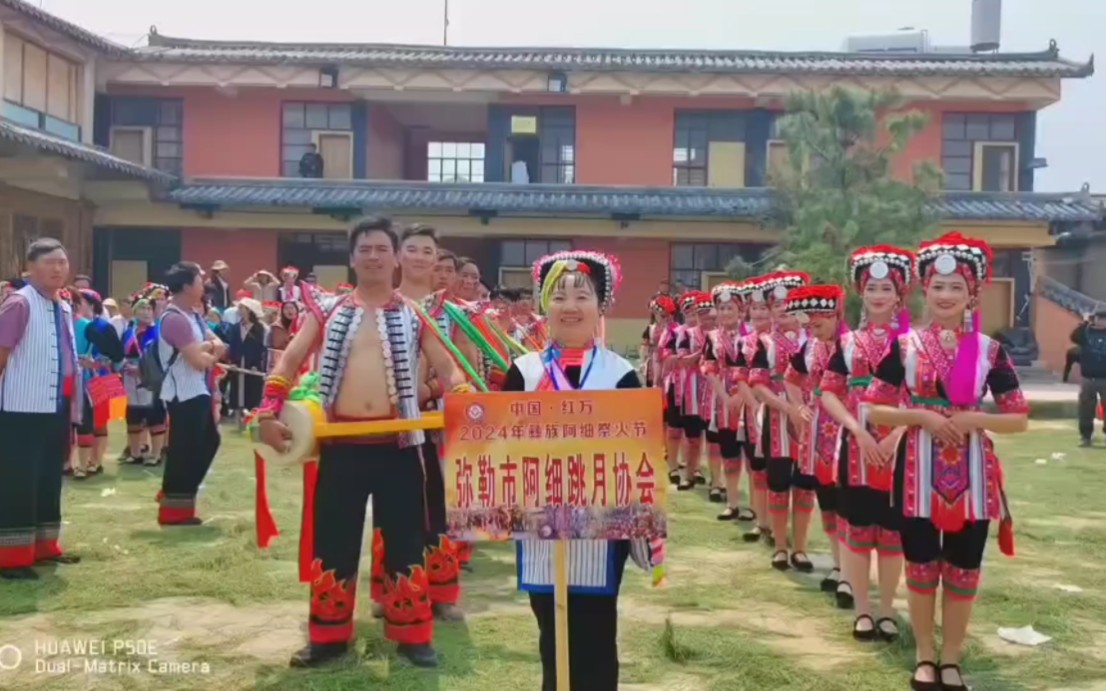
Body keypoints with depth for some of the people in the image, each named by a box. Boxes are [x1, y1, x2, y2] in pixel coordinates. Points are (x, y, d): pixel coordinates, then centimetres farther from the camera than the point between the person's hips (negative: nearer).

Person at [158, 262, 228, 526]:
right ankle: (174, 509, 9)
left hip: (199, 391, 10)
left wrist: (206, 347, -13)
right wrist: (212, 353, -3)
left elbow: (220, 345, 9)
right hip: (184, 395, -10)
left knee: (208, 441, 18)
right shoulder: (175, 319, -19)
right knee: (184, 449, -2)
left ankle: (174, 495, 29)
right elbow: (199, 361, -25)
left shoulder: (193, 315, 12)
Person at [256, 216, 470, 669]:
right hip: (340, 442, 1)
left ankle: (412, 634, 18)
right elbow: (290, 361, 4)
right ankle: (329, 635, 22)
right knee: (332, 539, 8)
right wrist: (269, 411, -11)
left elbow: (446, 368, 2)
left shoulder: (416, 314, 5)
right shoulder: (327, 309, 7)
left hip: (398, 442, -1)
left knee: (405, 539, 6)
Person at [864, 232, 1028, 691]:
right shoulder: (904, 346, -1)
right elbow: (873, 410, -1)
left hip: (972, 473, 1)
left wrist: (973, 419, -14)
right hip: (918, 471, -1)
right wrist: (921, 416, -15)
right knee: (921, 566, 7)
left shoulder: (989, 350, 1)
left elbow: (1019, 418, 3)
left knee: (962, 571, 8)